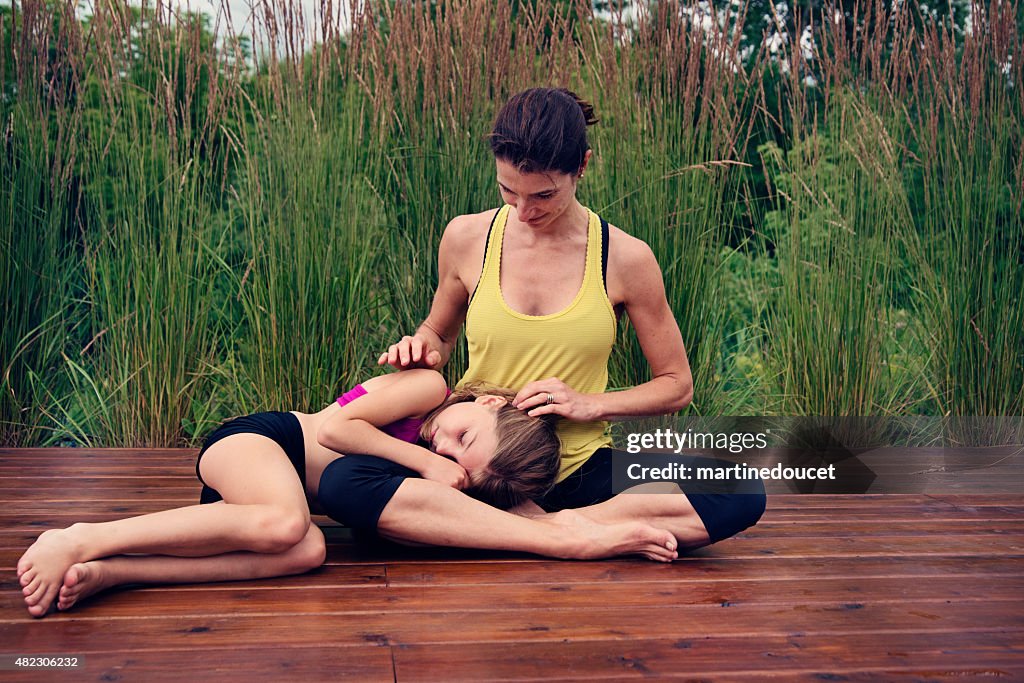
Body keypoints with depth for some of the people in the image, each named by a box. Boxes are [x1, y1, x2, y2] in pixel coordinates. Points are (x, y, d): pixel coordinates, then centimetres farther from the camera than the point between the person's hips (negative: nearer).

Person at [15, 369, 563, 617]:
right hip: (257, 438, -6)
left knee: (306, 552, -29)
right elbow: (333, 427, -15)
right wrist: (423, 463, -17)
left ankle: (106, 573, -33)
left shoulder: (437, 464, 11)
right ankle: (83, 540, -30)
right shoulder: (431, 388, -11)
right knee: (284, 523, -38)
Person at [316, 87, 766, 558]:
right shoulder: (467, 238, -1)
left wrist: (591, 405, -9)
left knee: (741, 494, -24)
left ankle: (543, 523, -25)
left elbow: (676, 386, 6)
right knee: (342, 482, -30)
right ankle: (574, 539, -29)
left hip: (578, 472, 0)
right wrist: (423, 348, -5)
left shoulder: (625, 259, -4)